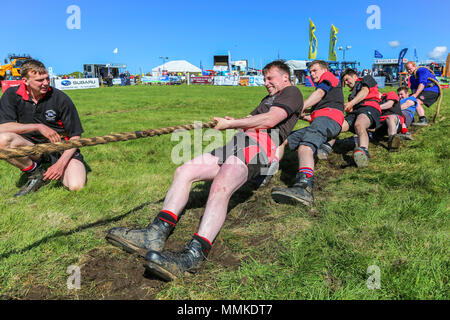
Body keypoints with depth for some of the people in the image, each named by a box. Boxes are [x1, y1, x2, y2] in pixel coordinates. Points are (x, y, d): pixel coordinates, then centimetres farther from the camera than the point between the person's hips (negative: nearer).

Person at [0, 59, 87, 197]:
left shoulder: (61, 99, -13)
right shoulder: (12, 95, -5)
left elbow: (75, 135, -11)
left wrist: (61, 163, -23)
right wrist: (38, 127, -24)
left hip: (62, 146, -2)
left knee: (76, 186, -27)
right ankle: (36, 173, -5)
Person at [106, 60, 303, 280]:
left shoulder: (292, 92, 12)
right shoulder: (268, 99, 42)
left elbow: (270, 120, -6)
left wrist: (231, 124, 0)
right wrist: (235, 122, 8)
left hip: (257, 143, -9)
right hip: (236, 143, 9)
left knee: (220, 188, -34)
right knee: (184, 172, -9)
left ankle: (193, 255, -47)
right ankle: (155, 237, -20)